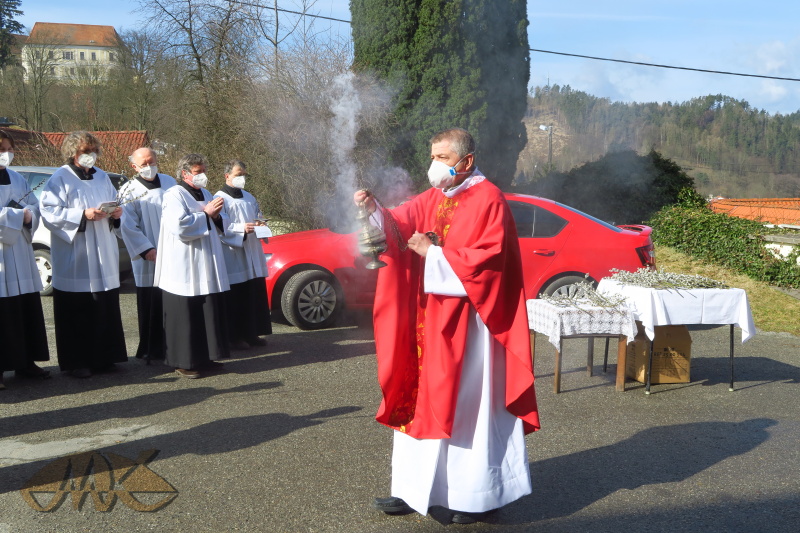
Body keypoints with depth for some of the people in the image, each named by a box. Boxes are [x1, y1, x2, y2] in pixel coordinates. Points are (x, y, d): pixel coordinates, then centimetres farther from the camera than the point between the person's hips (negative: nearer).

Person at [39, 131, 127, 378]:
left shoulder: (102, 177, 16)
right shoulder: (61, 178, -3)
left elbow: (113, 204, 23)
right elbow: (49, 211, -11)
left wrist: (116, 213, 0)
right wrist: (83, 215, -20)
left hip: (103, 256, 6)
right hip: (74, 258, -6)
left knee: (105, 308, 6)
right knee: (77, 311, -3)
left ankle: (102, 357, 16)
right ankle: (76, 362, 6)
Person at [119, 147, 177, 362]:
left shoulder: (169, 182, 11)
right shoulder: (129, 191, -1)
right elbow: (128, 227, -7)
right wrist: (147, 250, -15)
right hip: (149, 259, -4)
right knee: (151, 306, 0)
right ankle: (151, 350, 9)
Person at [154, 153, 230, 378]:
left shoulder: (205, 194, 16)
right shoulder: (174, 195, -7)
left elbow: (222, 224, 18)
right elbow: (179, 225, -22)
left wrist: (216, 215, -4)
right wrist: (206, 214, -14)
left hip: (207, 267, 8)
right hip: (184, 269, -8)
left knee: (209, 314, 9)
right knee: (186, 315, -4)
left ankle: (205, 358, 19)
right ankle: (184, 362, 4)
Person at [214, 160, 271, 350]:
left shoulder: (249, 197, 18)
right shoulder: (220, 198, -4)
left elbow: (259, 216, 25)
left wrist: (260, 224, 2)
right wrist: (242, 228, -24)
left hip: (253, 255, 7)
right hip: (232, 256, -7)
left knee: (256, 294, 7)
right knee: (235, 298, -5)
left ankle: (252, 333, 17)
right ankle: (235, 336, 3)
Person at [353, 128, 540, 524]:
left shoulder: (488, 201, -10)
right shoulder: (433, 199, 12)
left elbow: (488, 260, -18)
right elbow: (398, 227, 1)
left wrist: (434, 254, -17)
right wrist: (373, 209, -18)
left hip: (466, 325, -7)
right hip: (429, 320, 8)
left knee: (470, 406, 2)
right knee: (423, 402, 11)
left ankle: (480, 495, 16)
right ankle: (417, 488, 22)